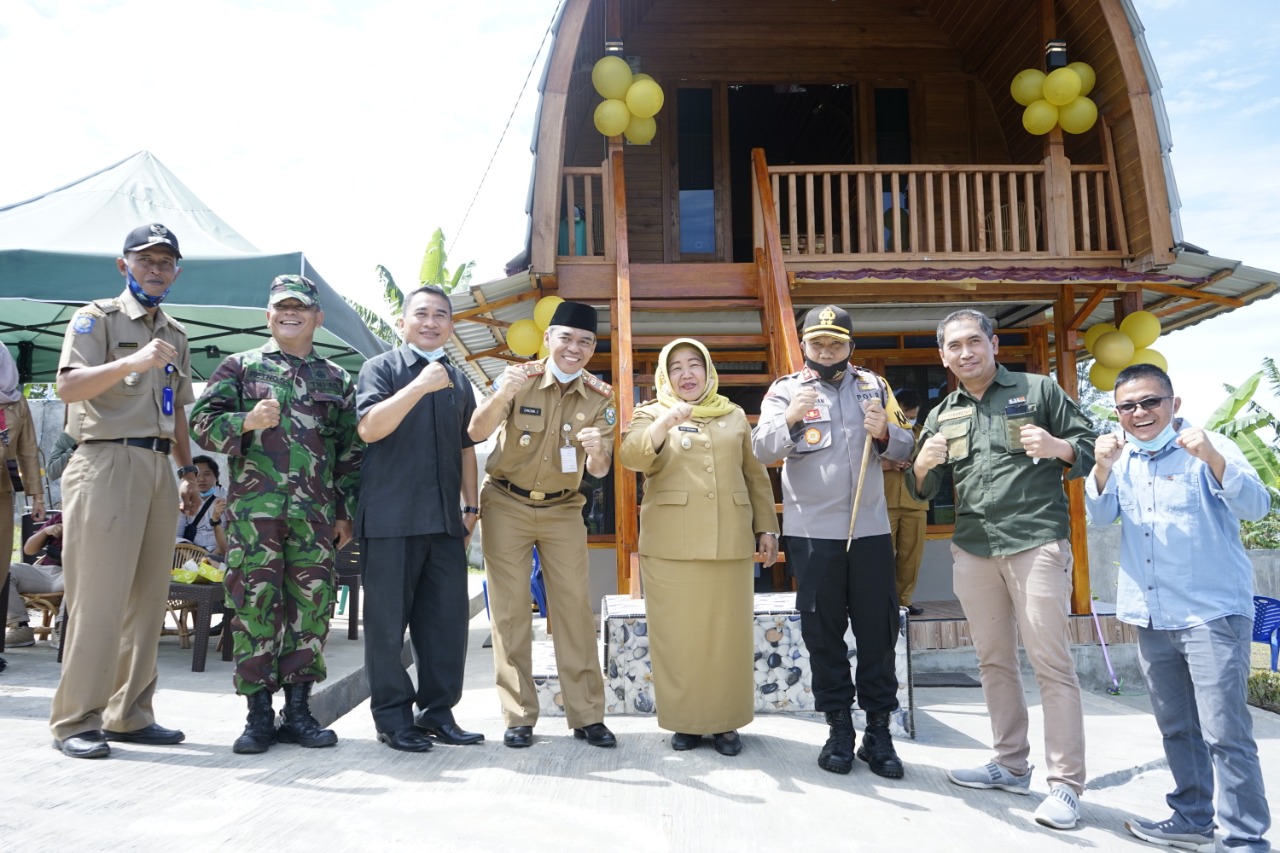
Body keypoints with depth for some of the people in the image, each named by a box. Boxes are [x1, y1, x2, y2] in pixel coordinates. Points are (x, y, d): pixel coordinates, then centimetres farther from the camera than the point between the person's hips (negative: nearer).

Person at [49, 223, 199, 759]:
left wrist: (187, 468, 15)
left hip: (159, 469, 7)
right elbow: (68, 386, -15)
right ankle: (75, 721, 3)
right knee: (99, 599, -7)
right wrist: (132, 361, -30)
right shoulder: (96, 317, 1)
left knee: (148, 599, 6)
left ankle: (129, 715, 14)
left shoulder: (176, 335, 21)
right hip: (107, 463, -6)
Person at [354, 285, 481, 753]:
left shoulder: (458, 381, 19)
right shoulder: (381, 368, 3)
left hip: (445, 520, 5)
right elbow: (369, 427, -13)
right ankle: (393, 715, 13)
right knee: (389, 619, 1)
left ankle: (437, 711, 17)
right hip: (391, 517, -5)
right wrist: (420, 386, -19)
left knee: (448, 618, 5)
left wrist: (470, 505, 16)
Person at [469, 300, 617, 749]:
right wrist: (500, 396, -41)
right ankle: (518, 716, 9)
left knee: (574, 607, -1)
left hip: (563, 510, 2)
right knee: (510, 609, 1)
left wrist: (597, 451, -33)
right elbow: (476, 433, -21)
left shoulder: (599, 397, -4)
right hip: (507, 504, -1)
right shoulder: (519, 377, -10)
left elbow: (599, 470, -9)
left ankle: (587, 716, 7)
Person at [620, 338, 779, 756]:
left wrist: (766, 527, 8)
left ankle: (725, 722, 17)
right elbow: (631, 457, -11)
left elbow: (756, 477, 15)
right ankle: (684, 720, 15)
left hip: (730, 542, 2)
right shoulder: (651, 415, 9)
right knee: (677, 634, 2)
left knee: (728, 633, 5)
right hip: (670, 544, -1)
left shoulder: (735, 416, 15)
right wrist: (665, 423, -26)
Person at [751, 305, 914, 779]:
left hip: (870, 528, 2)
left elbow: (905, 447, 8)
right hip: (812, 531, -2)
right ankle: (839, 729, 19)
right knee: (823, 632, 6)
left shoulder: (874, 386, 11)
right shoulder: (786, 390, 3)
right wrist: (792, 418, -29)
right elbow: (762, 447, -11)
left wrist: (885, 432, -13)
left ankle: (878, 731, 17)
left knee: (878, 630, 6)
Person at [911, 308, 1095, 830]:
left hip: (1036, 543, -5)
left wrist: (1058, 447, -17)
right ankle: (1011, 765, 23)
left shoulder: (1039, 390, 5)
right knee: (993, 659, 11)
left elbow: (1090, 447, 5)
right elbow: (922, 491, 17)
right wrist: (923, 464, -5)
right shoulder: (941, 416, 16)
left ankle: (1066, 783, 3)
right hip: (973, 550, 5)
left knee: (1051, 661, -5)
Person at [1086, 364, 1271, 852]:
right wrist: (1102, 468, -20)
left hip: (1213, 614, -5)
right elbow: (1101, 516, -2)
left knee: (1225, 731, -7)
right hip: (1151, 618, 5)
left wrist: (1212, 458, -33)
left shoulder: (1208, 448, -5)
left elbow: (1255, 506, -16)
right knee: (1176, 728, 15)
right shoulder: (1121, 457, 9)